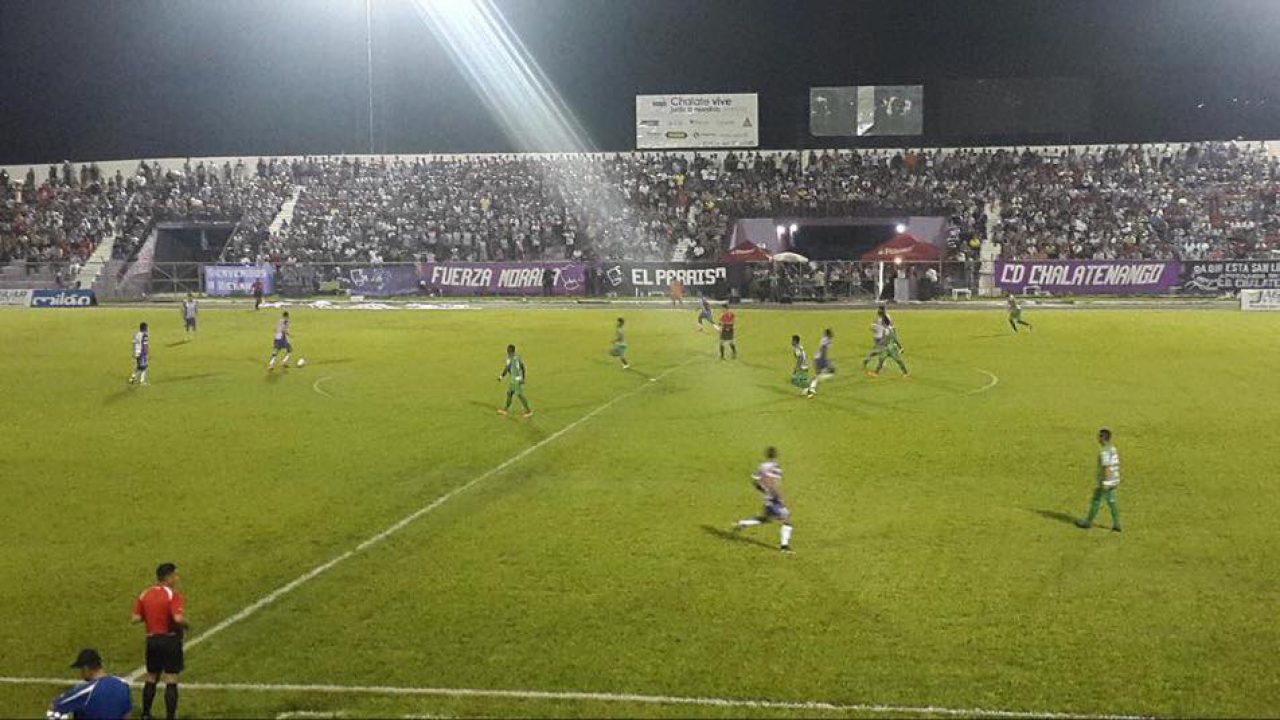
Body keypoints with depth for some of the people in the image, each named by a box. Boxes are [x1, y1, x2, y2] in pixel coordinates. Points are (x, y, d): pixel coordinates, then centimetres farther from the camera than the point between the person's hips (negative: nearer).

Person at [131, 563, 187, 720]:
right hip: (170, 640, -6)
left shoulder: (145, 594, 3)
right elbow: (179, 619, -27)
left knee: (150, 679, 19)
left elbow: (135, 619, 1)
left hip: (152, 640, 6)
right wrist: (185, 625, -7)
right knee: (171, 682, -1)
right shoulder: (173, 595, -15)